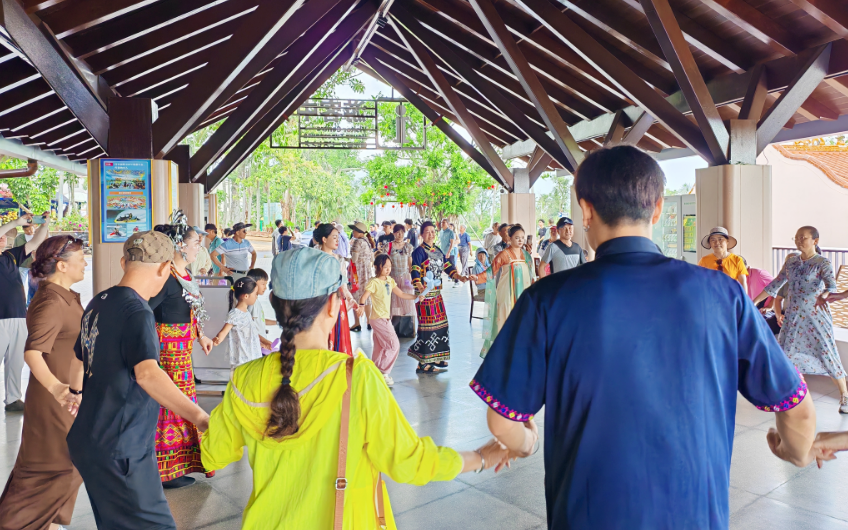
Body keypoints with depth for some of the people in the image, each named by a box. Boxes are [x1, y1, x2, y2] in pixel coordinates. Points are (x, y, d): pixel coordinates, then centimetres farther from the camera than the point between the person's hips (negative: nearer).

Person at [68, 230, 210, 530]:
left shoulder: (97, 304, 8)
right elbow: (147, 373, -35)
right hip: (119, 449, -9)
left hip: (87, 440, 10)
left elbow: (80, 361, 24)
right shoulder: (137, 312, -20)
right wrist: (200, 418, -44)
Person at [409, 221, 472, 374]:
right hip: (425, 294, -8)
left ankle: (436, 358, 23)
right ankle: (424, 363, 0)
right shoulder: (419, 251, -9)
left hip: (436, 293, 8)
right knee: (427, 326, -7)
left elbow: (447, 267, 16)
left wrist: (460, 277, 0)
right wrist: (420, 289, -34)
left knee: (440, 324, 11)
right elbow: (415, 272, -19)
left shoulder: (438, 251, 15)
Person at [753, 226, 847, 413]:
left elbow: (831, 285, -24)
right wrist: (755, 301, 8)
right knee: (783, 354, 6)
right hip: (793, 315, 5)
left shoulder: (823, 263, -8)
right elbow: (776, 284, 10)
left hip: (816, 315, -5)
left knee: (827, 353, -1)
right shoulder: (791, 260, 6)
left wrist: (823, 296, -47)